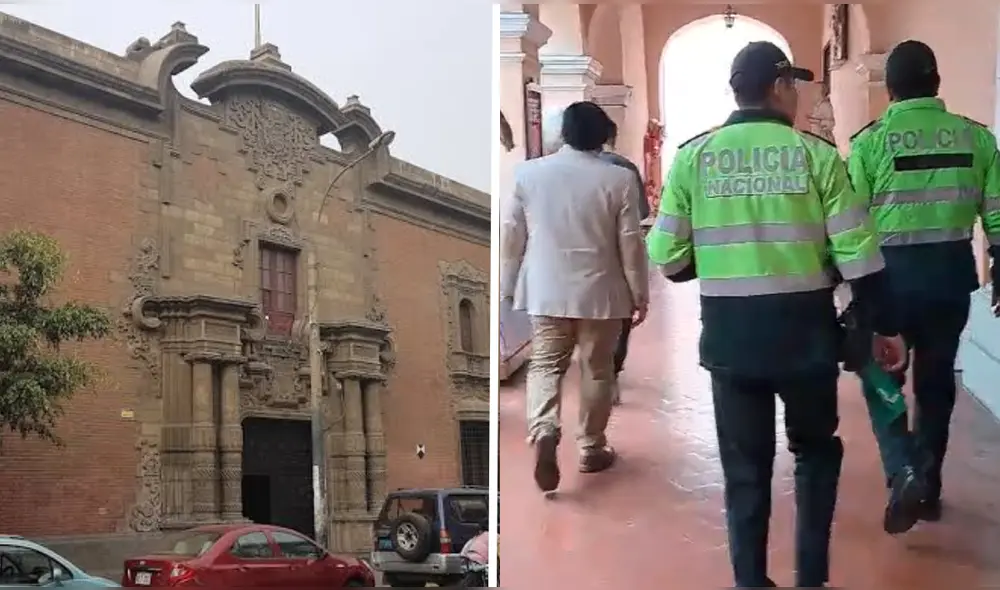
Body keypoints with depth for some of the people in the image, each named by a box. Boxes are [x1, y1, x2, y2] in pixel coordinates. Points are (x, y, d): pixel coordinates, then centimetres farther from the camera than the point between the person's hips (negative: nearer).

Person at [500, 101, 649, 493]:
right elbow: (631, 244, -5)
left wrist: (507, 287, 13)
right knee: (597, 370, 12)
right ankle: (591, 449, 21)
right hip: (599, 292, -1)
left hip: (545, 292, 1)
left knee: (545, 365, 9)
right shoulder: (618, 179, -8)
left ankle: (544, 432, -15)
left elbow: (511, 236, 2)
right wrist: (639, 294, 5)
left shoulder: (527, 173, -3)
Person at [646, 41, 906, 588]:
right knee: (816, 451, 21)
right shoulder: (816, 154, -5)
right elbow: (857, 252, -6)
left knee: (745, 467, 14)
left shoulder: (693, 156, -1)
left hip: (729, 335, 1)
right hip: (805, 331, -1)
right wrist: (884, 327, 5)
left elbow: (666, 256, -1)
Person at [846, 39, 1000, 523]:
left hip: (893, 273, -3)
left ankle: (904, 471, -6)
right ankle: (928, 487, 23)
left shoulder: (870, 141, -7)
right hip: (951, 272, 3)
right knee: (936, 380, 15)